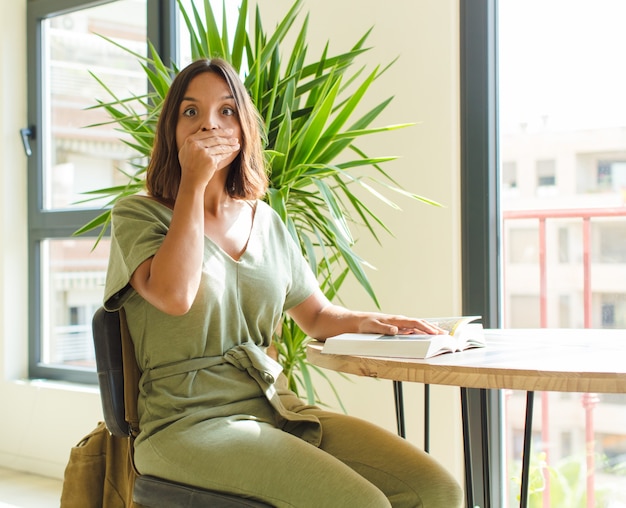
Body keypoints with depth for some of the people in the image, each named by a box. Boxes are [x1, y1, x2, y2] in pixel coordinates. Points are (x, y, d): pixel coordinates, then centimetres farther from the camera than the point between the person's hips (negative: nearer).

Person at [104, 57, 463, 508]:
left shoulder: (265, 222, 15)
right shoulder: (138, 215, 0)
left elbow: (316, 314, 25)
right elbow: (175, 296, -20)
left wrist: (366, 321, 2)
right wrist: (193, 183, -10)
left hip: (276, 407, 6)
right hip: (191, 421, -5)